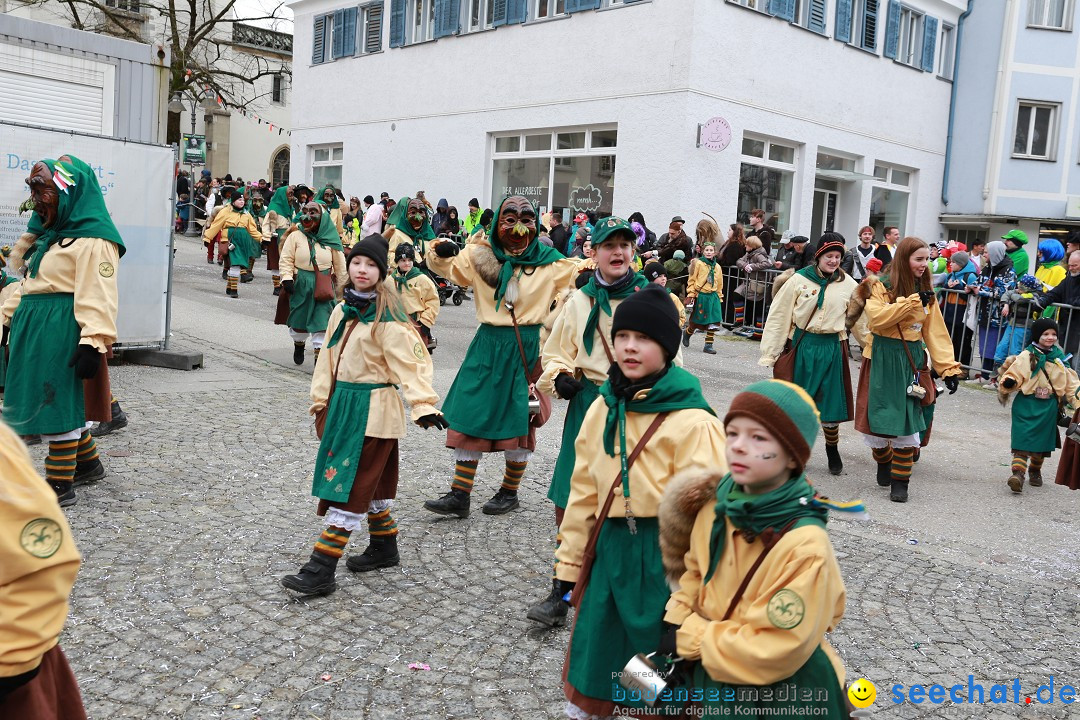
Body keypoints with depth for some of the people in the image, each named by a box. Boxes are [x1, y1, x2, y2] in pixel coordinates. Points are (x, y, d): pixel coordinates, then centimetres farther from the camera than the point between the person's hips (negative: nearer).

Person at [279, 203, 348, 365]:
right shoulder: (295, 236, -2)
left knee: (321, 321, -5)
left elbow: (339, 264, 7)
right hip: (301, 284, 0)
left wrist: (343, 285, 11)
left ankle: (319, 354, 2)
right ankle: (299, 344, 41)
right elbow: (286, 259, -4)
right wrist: (287, 278, -16)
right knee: (299, 318, 12)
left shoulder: (330, 239, 1)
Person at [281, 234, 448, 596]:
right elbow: (329, 357, 16)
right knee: (371, 482, 19)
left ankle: (322, 569, -4)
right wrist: (322, 399, 14)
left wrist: (423, 404, -33)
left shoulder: (388, 319, -15)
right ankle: (384, 546, 35)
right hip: (343, 403, 8)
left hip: (372, 410, -8)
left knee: (347, 485, -7)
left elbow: (412, 363, -21)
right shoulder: (342, 310, 10)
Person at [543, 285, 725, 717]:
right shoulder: (603, 408, 4)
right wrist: (569, 562, 12)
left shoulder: (692, 421, -16)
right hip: (610, 551, 6)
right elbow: (584, 492, 10)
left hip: (662, 558, -5)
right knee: (592, 675, 18)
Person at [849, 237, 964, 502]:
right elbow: (877, 317, -21)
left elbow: (937, 334, 8)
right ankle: (884, 461, 33)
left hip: (912, 360, 3)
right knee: (878, 419, 3)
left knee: (908, 420, -4)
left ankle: (900, 481, 5)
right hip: (882, 359, -3)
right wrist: (911, 301, -23)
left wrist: (949, 368, 0)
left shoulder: (925, 292, 10)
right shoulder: (881, 285, -4)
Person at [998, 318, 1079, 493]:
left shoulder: (1059, 357, 8)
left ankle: (1035, 471, 32)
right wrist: (1008, 383, -29)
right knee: (1023, 440, -14)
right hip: (1027, 405, -5)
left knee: (1044, 442, 13)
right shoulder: (1026, 357, -6)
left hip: (1049, 407, 5)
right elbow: (1013, 374, -8)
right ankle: (1018, 473, -20)